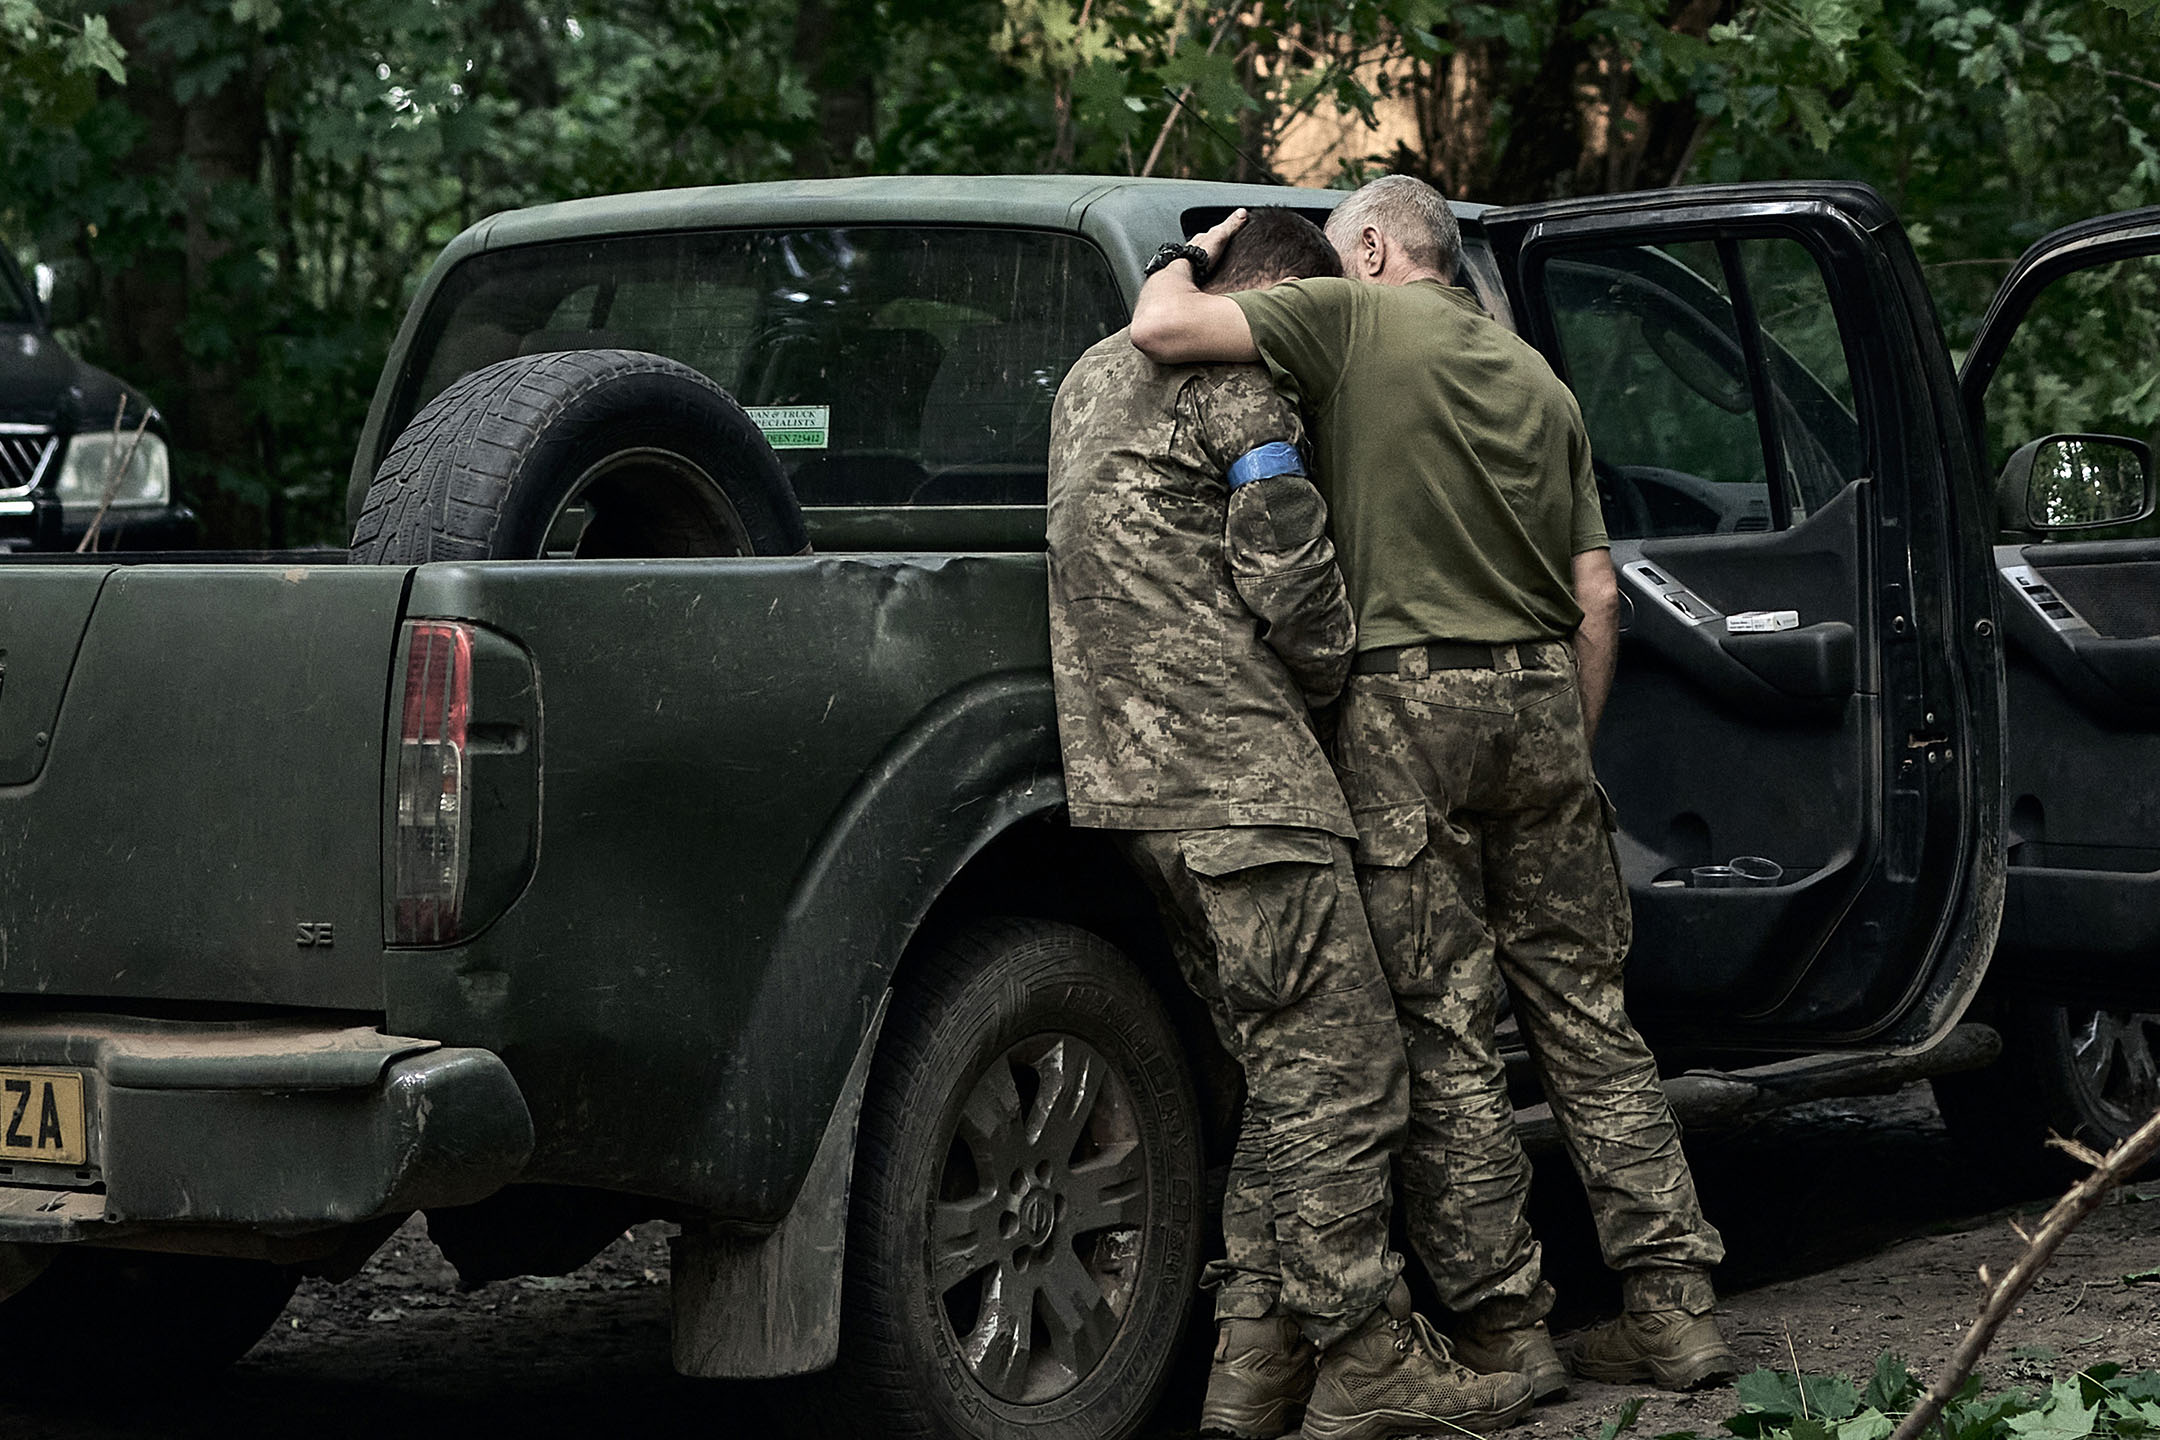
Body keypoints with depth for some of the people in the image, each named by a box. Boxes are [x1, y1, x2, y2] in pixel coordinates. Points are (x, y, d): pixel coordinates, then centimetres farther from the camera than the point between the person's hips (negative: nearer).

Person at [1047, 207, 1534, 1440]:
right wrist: (1334, 677, 8)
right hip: (1236, 776, -10)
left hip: (1135, 774, 10)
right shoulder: (1241, 383, -6)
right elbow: (1288, 567, -10)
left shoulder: (1093, 380, 24)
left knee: (1287, 1078, 13)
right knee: (1343, 1075, -8)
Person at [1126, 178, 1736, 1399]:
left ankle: (1504, 1324, 1)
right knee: (1587, 1016, 9)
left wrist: (1194, 256, 11)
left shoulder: (1356, 318, 1)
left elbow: (1161, 328, -9)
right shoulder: (1538, 379, 19)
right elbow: (1597, 597, 15)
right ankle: (1676, 1305, 8)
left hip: (1411, 695, -5)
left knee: (1446, 1030, -1)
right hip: (1542, 695, 6)